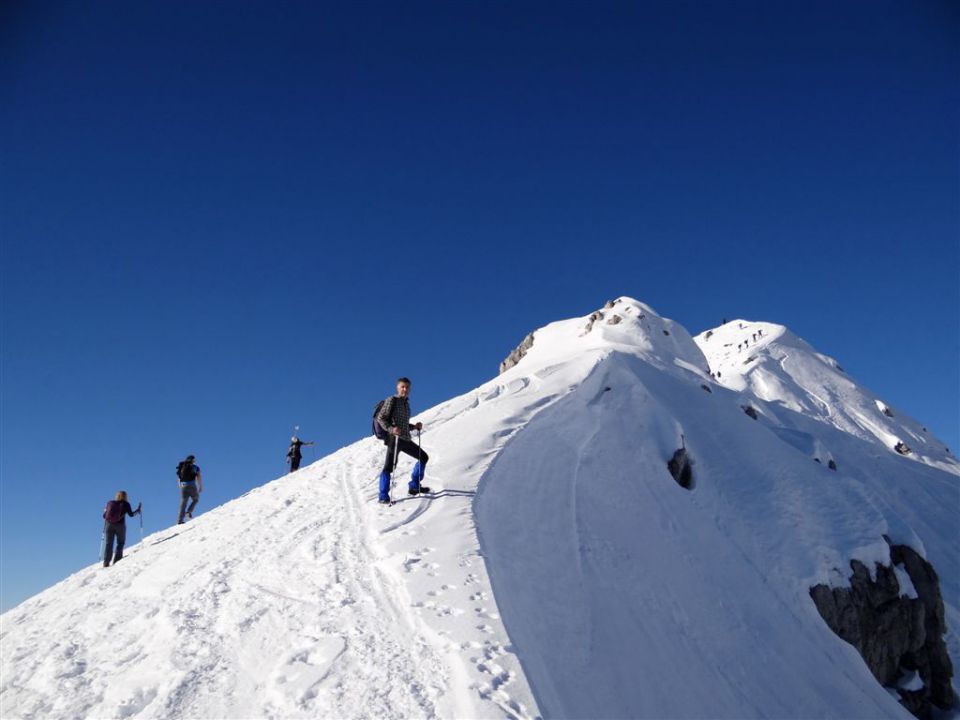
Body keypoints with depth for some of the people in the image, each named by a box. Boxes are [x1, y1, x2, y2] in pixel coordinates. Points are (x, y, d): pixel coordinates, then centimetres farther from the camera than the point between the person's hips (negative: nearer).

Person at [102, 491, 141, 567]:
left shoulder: (110, 503, 7)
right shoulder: (125, 504, 0)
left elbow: (104, 516, 8)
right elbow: (131, 514, 1)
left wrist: (105, 511, 30)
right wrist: (138, 510, 17)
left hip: (109, 525, 2)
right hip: (120, 525, -2)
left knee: (108, 544, 5)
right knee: (120, 543, 9)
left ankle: (106, 563, -2)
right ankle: (116, 561, -1)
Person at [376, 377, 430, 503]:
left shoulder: (406, 404, 22)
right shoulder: (391, 400, -1)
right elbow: (380, 418, -9)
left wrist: (415, 427, 9)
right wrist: (391, 429, -23)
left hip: (406, 439, 8)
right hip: (394, 438, -8)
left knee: (423, 457, 13)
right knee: (389, 467, -13)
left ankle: (414, 486, 20)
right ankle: (383, 496, -9)